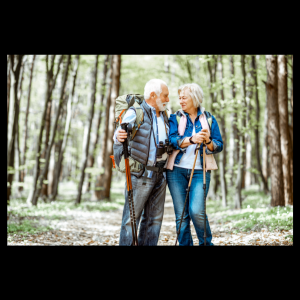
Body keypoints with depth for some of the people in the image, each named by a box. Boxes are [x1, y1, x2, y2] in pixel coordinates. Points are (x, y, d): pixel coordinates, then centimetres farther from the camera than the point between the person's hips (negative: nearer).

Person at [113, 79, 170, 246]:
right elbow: (119, 138, -22)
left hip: (160, 174, 8)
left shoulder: (164, 116, 16)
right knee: (132, 217, -6)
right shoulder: (135, 113, -8)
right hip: (141, 174, -7)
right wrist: (119, 137, -42)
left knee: (155, 218, 10)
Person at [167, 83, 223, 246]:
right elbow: (172, 140, -9)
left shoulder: (209, 119, 10)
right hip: (177, 170, 1)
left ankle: (206, 243, 7)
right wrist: (192, 140, -25)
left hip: (200, 171, -1)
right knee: (181, 215, 0)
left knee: (196, 211, -14)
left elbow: (219, 146, 3)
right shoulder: (175, 118, 8)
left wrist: (208, 141, -18)